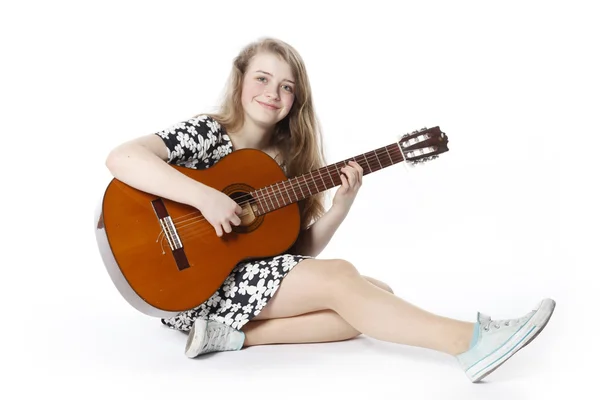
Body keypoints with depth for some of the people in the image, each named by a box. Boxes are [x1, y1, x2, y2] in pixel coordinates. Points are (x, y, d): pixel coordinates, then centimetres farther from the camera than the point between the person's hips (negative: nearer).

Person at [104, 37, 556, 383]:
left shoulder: (286, 158, 8)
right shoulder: (206, 133, -9)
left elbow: (301, 251, 5)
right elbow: (121, 158, -26)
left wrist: (339, 207, -11)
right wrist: (206, 197, -31)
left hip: (263, 278, 7)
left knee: (379, 293, -9)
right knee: (339, 277, -24)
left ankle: (239, 334, -18)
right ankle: (469, 340, -26)